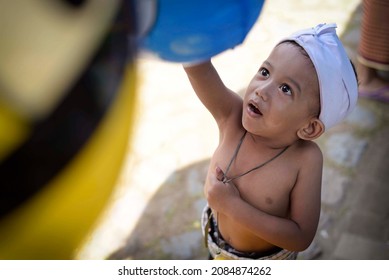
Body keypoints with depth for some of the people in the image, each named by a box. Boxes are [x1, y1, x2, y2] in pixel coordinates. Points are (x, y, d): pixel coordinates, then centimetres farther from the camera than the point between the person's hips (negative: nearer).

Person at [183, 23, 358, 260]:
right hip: (218, 242, 2)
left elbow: (302, 237, -33)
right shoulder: (232, 117, -30)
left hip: (269, 260, -2)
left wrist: (233, 206, -38)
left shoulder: (305, 159, -35)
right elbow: (196, 66, -45)